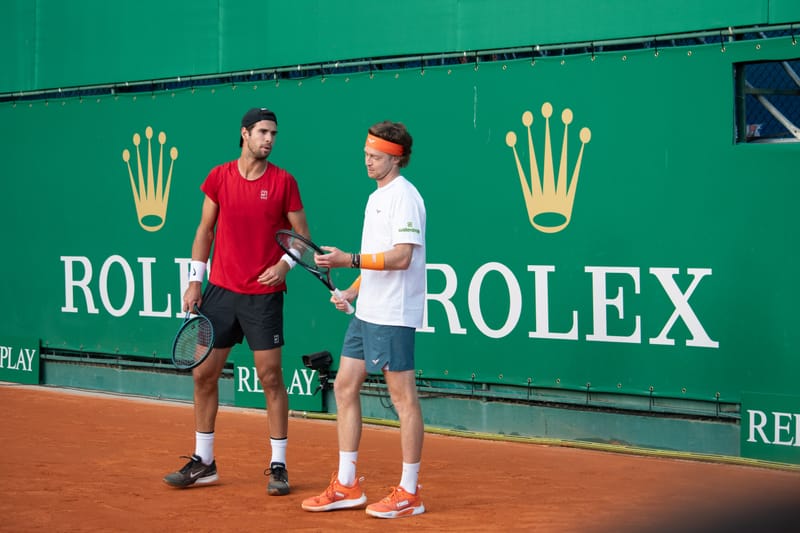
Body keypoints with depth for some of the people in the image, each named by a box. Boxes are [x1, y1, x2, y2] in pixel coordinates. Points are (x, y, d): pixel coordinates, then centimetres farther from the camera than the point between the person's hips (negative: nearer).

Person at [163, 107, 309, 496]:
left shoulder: (283, 182, -3)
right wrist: (195, 281, 5)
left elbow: (302, 236, 2)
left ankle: (278, 466, 8)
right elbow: (205, 230, 10)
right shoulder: (219, 177, 3)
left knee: (270, 377, -2)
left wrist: (285, 264, -16)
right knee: (203, 374, 6)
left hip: (264, 294, -3)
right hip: (220, 290, 3)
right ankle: (203, 462, 19)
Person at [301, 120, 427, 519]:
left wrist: (350, 260, -25)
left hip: (393, 316, -10)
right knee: (344, 387, 10)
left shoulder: (403, 196, -12)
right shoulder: (376, 197, 17)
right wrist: (352, 292, 13)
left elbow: (401, 258, -21)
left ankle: (409, 493, 5)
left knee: (403, 398, -3)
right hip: (366, 313, 10)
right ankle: (347, 485, 18)